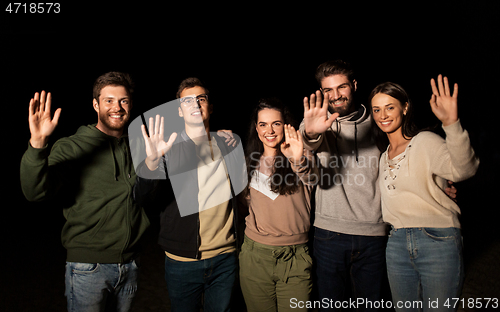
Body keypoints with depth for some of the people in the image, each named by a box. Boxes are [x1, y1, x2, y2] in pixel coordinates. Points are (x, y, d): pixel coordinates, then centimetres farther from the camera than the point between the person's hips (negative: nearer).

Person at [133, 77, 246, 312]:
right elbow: (141, 196, -19)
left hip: (225, 257, 3)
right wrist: (152, 161, -36)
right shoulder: (169, 149, -6)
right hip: (183, 260, -2)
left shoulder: (228, 145, 4)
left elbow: (242, 188, 17)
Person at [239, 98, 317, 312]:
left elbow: (311, 180, -24)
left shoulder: (301, 157, -3)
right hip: (255, 255, 3)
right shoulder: (251, 163, 9)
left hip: (295, 256, -3)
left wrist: (299, 160, -45)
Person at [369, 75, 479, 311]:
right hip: (397, 244, 6)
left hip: (438, 241, -6)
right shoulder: (384, 155, 13)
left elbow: (463, 170, -27)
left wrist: (451, 123, -43)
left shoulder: (425, 142, -8)